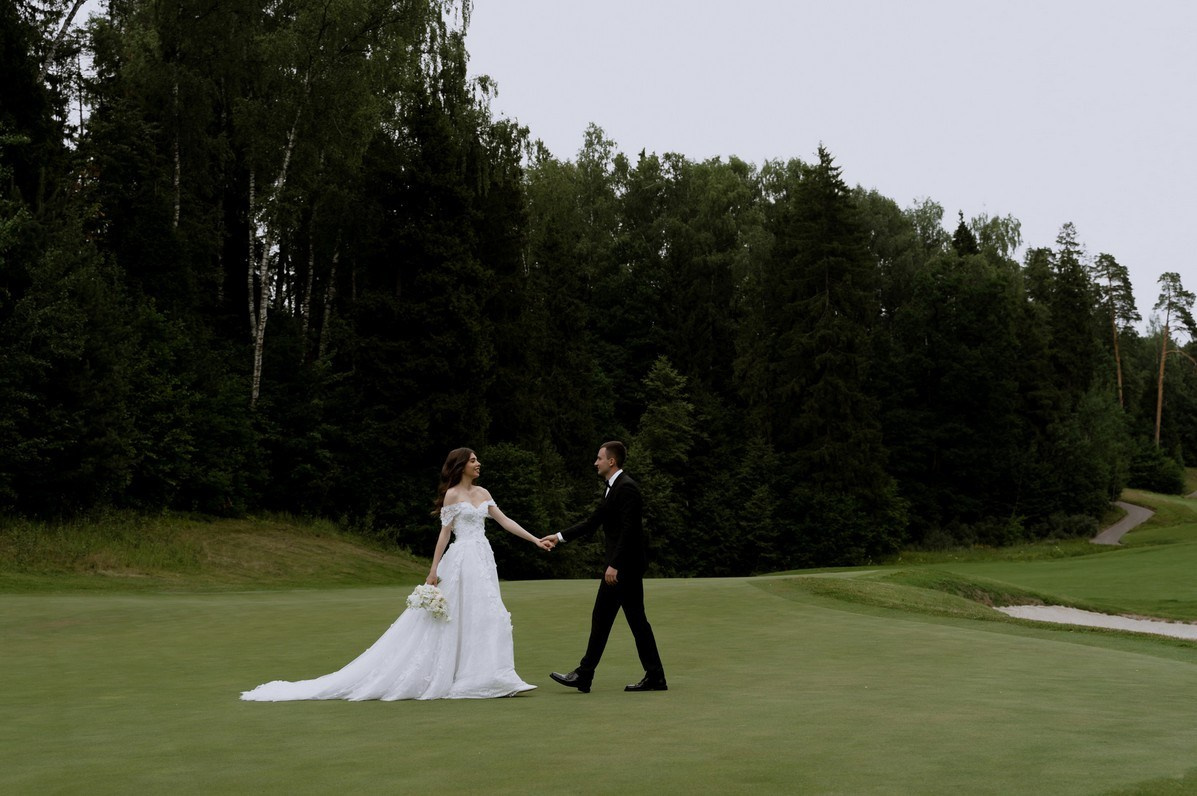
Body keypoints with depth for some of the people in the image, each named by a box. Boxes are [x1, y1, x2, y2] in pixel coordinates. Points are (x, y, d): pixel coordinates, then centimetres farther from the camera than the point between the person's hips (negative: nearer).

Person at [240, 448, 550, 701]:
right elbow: (445, 532, -6)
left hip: (483, 559, 7)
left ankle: (494, 680, 5)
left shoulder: (482, 493, 15)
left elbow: (505, 521, 17)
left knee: (487, 616, 3)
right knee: (452, 619, -5)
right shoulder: (452, 495, -4)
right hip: (461, 560, -7)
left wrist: (535, 540, 13)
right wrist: (434, 570, -8)